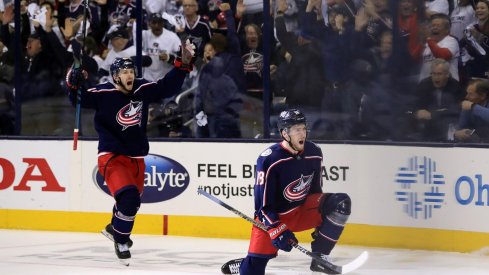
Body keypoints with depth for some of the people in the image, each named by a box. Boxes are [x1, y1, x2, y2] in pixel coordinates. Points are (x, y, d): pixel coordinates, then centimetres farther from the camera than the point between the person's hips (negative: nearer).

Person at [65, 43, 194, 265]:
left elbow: (168, 87, 3)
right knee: (128, 197, -24)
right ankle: (120, 241, -3)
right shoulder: (103, 93, -15)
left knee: (133, 200, 21)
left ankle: (114, 228, 51)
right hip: (112, 157, -6)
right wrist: (73, 85, -34)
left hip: (136, 157, 6)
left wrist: (183, 64, -6)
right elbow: (79, 100, -15)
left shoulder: (142, 89, -3)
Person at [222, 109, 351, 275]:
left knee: (341, 203, -18)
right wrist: (277, 230, -26)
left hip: (303, 210, 5)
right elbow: (263, 204, -19)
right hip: (273, 217, -5)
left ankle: (319, 258, -11)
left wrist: (320, 223, 13)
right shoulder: (269, 160, -22)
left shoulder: (314, 153, -5)